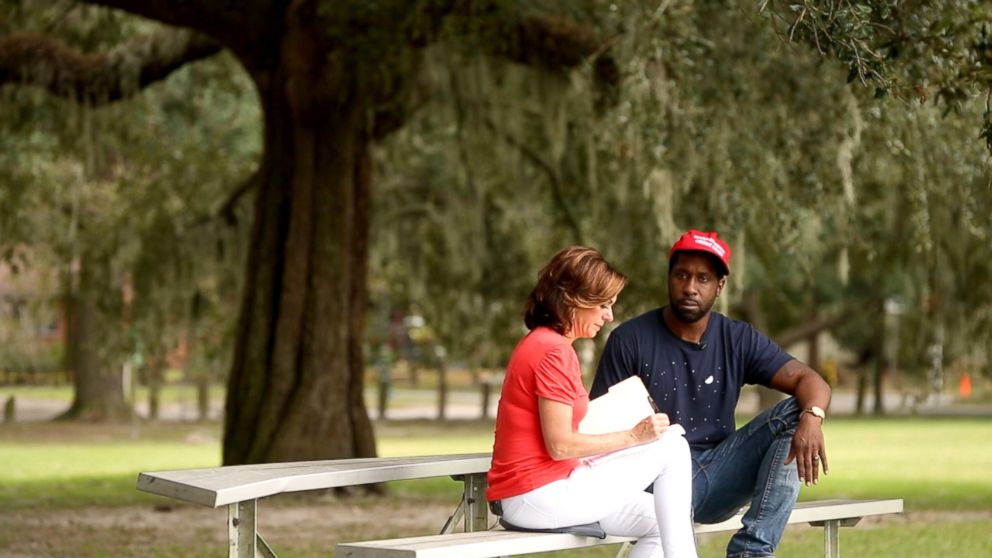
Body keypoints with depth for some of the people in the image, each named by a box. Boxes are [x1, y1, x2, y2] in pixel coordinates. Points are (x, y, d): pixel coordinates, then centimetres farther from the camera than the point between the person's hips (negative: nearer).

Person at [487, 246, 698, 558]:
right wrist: (633, 437, -13)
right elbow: (559, 445, -19)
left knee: (660, 522, 14)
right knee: (672, 447, -7)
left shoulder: (539, 344, 16)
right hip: (539, 494, -10)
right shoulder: (554, 351, -15)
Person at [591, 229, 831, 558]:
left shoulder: (738, 340, 6)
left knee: (795, 415, -16)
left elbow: (810, 381, -3)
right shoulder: (630, 340, -1)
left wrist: (812, 418, -28)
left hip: (719, 475, 4)